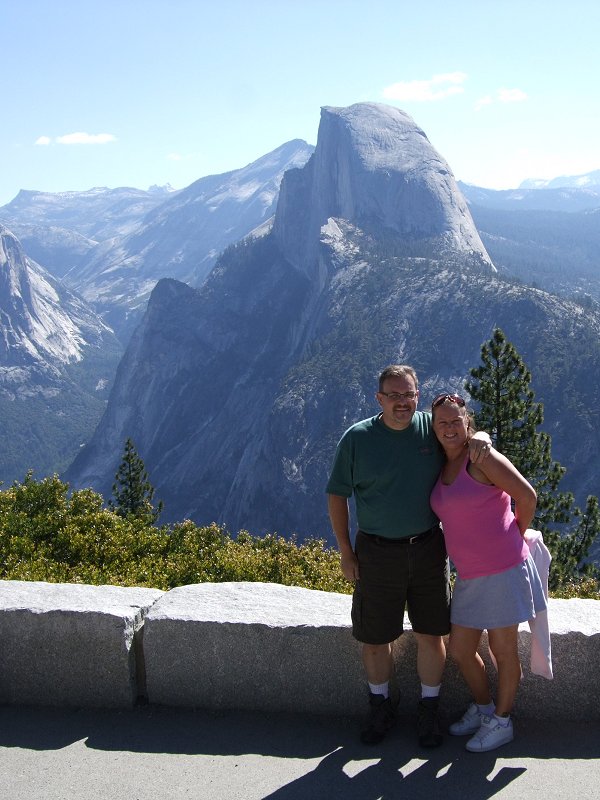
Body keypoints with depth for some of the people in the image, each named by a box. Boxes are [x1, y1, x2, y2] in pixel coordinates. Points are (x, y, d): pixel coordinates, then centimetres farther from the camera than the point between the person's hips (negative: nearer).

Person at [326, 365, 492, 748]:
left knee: (432, 636, 9)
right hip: (376, 554, -1)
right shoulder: (357, 438, -7)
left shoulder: (433, 427, -3)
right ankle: (381, 707, 34)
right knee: (374, 640, 10)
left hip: (428, 548, 1)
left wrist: (480, 437, -14)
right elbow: (337, 496, 0)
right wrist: (346, 553, -3)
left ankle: (429, 710, 30)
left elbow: (472, 430, 13)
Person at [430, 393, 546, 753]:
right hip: (469, 577, 7)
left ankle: (501, 722, 28)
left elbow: (527, 496, -11)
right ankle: (483, 708, 40)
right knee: (460, 651, 15)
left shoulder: (482, 458, -13)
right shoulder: (443, 468, 9)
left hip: (503, 571, -7)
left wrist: (516, 537, 2)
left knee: (504, 652, 9)